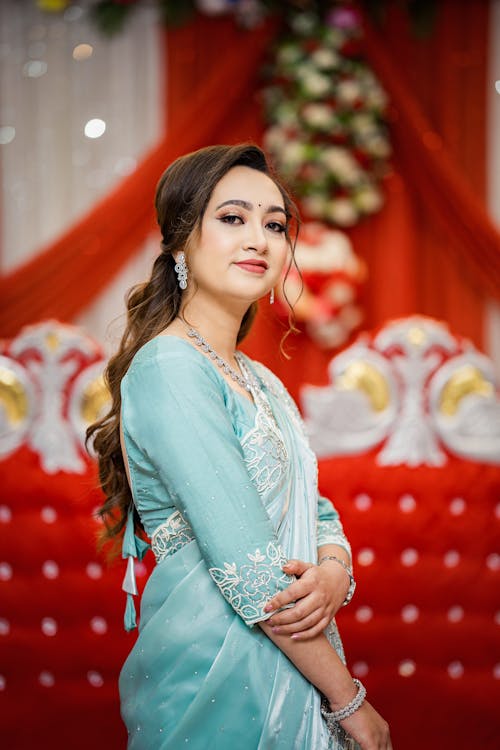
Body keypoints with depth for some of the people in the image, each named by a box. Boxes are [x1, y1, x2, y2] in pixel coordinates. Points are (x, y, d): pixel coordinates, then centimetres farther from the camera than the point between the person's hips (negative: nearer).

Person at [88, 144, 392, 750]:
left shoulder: (260, 382, 12)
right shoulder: (168, 367, -17)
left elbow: (317, 512, 8)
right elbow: (250, 571, -21)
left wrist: (335, 572, -15)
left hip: (292, 666, 8)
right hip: (217, 676, -8)